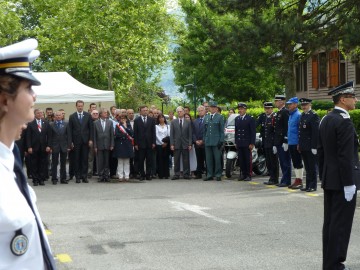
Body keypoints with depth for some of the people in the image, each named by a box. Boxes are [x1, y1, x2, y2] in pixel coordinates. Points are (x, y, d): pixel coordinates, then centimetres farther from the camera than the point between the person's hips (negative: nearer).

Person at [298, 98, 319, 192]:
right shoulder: (302, 115, 14)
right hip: (303, 147, 8)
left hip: (310, 147, -8)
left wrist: (314, 147, -18)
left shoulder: (313, 116, -12)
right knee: (307, 167, 12)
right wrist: (299, 144, 15)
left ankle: (313, 186, 5)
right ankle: (308, 185, 17)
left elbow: (316, 132, -16)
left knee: (312, 167, -1)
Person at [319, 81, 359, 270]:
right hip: (342, 181, -9)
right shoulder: (344, 122, -17)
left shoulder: (325, 120, 10)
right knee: (341, 224, -3)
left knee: (329, 222, 13)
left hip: (329, 180, 9)